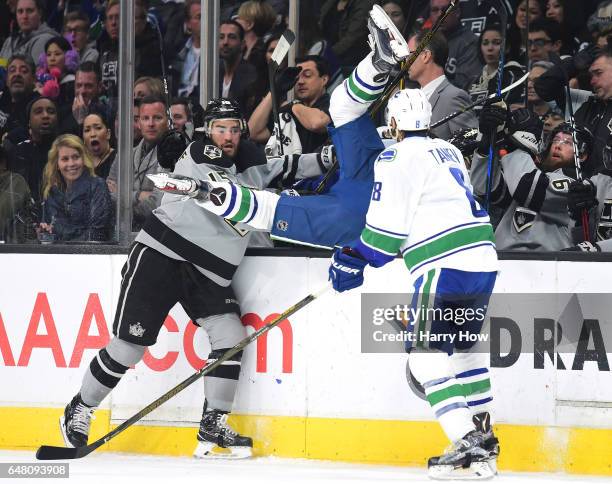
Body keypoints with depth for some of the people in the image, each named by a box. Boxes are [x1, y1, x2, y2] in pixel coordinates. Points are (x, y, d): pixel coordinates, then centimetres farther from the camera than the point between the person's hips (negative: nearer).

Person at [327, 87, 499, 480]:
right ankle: (483, 435, 26)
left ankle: (468, 446, -16)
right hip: (483, 259, 8)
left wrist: (354, 261, 2)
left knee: (427, 353, -6)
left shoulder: (398, 158, -4)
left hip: (445, 265, -8)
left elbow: (387, 225, -8)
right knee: (463, 346, 22)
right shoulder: (450, 153, 20)